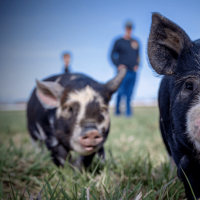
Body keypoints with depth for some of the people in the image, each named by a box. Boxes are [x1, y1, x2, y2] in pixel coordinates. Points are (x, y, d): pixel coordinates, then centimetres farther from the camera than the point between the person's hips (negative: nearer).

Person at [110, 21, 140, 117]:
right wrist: (118, 65, -10)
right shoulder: (119, 42, 0)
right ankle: (117, 110, 13)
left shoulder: (135, 42, 13)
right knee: (121, 91, -5)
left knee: (129, 92, 5)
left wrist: (137, 65, 5)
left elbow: (138, 55, 22)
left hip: (133, 72, 4)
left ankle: (128, 111, 12)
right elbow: (112, 55, 3)